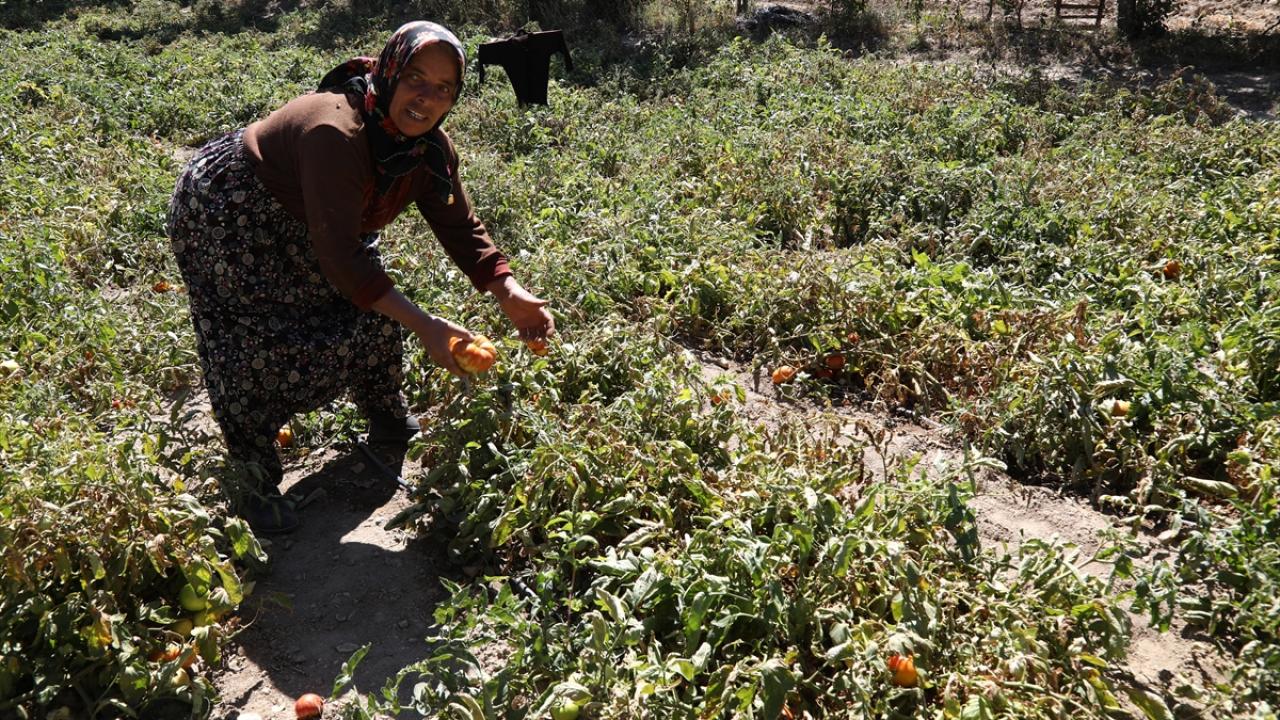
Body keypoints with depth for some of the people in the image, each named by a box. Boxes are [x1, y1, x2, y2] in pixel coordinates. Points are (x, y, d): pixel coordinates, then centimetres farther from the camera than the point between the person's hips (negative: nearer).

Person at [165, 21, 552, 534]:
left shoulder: (430, 149, -13)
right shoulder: (336, 134, -38)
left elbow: (461, 229, -8)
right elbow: (338, 258, -40)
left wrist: (509, 293, -24)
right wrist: (425, 327, -42)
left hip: (294, 223, 8)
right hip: (223, 214, -8)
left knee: (372, 307, 8)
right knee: (260, 347, -13)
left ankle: (389, 424, 30)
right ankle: (255, 483, 4)